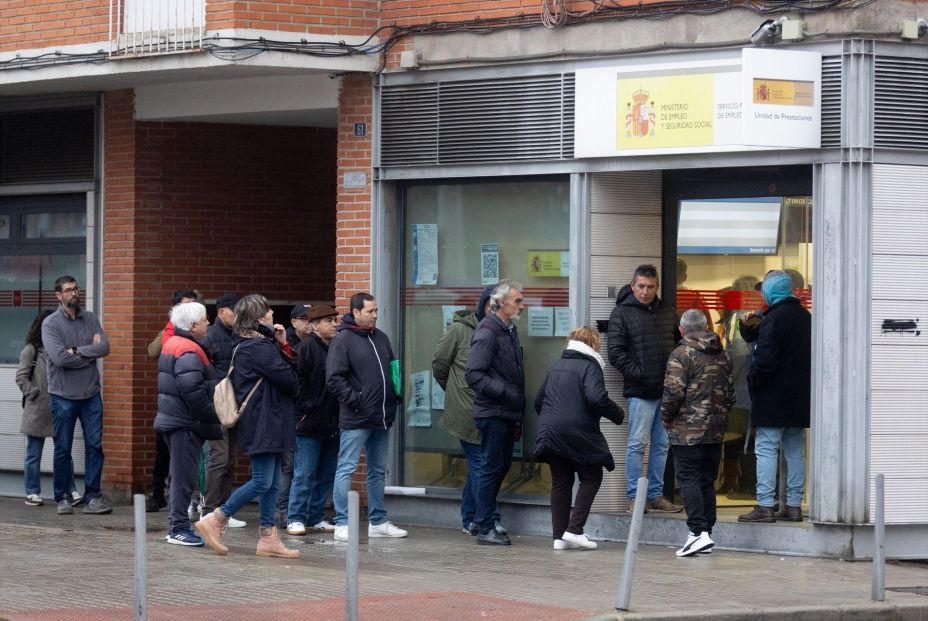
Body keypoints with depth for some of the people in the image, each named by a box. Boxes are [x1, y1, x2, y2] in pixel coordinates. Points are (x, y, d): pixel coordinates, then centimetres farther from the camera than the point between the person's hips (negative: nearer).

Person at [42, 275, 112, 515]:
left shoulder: (90, 319, 6)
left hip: (91, 394, 3)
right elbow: (59, 357, -19)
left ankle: (93, 496, 7)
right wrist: (90, 354, -10)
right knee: (63, 450, 5)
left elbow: (105, 347, -8)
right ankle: (63, 498, 15)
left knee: (95, 446, 1)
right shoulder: (51, 323, -6)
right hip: (63, 396, -3)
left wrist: (77, 351, -16)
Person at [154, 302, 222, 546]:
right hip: (186, 423, -10)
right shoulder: (189, 352, -18)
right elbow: (193, 391, -23)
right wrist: (212, 421, -17)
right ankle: (179, 528, -4)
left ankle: (177, 526, 20)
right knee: (184, 477, -6)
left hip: (172, 419, 10)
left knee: (181, 475, 16)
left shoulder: (172, 344, 16)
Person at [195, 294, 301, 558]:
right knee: (262, 482, -10)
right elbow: (290, 381, -16)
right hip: (262, 424, -11)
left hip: (268, 424, 11)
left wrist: (283, 345, 4)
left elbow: (291, 368, 17)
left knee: (272, 483, 9)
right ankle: (214, 521, -5)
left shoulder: (247, 346, 17)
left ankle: (268, 538, 10)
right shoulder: (259, 348, -15)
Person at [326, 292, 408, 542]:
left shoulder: (380, 338, 14)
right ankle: (342, 525, -4)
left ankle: (378, 522, 22)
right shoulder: (343, 340, -9)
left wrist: (395, 397, 10)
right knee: (347, 469, -5)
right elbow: (334, 378, -15)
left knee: (378, 471, 14)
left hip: (382, 418, 8)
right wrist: (355, 401, -17)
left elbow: (392, 370, 24)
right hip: (356, 419, -8)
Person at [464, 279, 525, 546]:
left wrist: (519, 413, 19)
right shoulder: (487, 332, -15)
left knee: (501, 467, 13)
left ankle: (485, 522, 21)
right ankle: (485, 529, 0)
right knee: (493, 468, -5)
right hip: (493, 413, -9)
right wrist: (504, 393, -23)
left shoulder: (509, 330, 16)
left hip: (507, 414, 9)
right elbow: (473, 374, -20)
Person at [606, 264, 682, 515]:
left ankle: (655, 495, 17)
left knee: (661, 445, 9)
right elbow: (615, 353, -7)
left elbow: (678, 344, 21)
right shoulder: (622, 313, -2)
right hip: (640, 391, -6)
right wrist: (638, 374, -13)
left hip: (666, 390, 6)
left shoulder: (666, 312, 14)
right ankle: (635, 497, 0)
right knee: (637, 444, -4)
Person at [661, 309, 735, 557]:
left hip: (688, 430, -6)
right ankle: (706, 531, 12)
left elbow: (673, 393, -16)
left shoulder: (681, 354, -9)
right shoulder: (722, 356, 13)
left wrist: (666, 418, -1)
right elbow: (730, 393, 17)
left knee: (689, 479, -6)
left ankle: (698, 531, -17)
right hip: (716, 430, 6)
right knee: (708, 481, 11)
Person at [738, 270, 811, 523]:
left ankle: (765, 506, -9)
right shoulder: (805, 317, 11)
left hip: (774, 398, -8)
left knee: (766, 449, -5)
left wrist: (752, 380, -7)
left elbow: (765, 360, -22)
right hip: (800, 398, 8)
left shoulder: (773, 319, -15)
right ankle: (793, 505, 13)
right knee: (795, 451, 11)